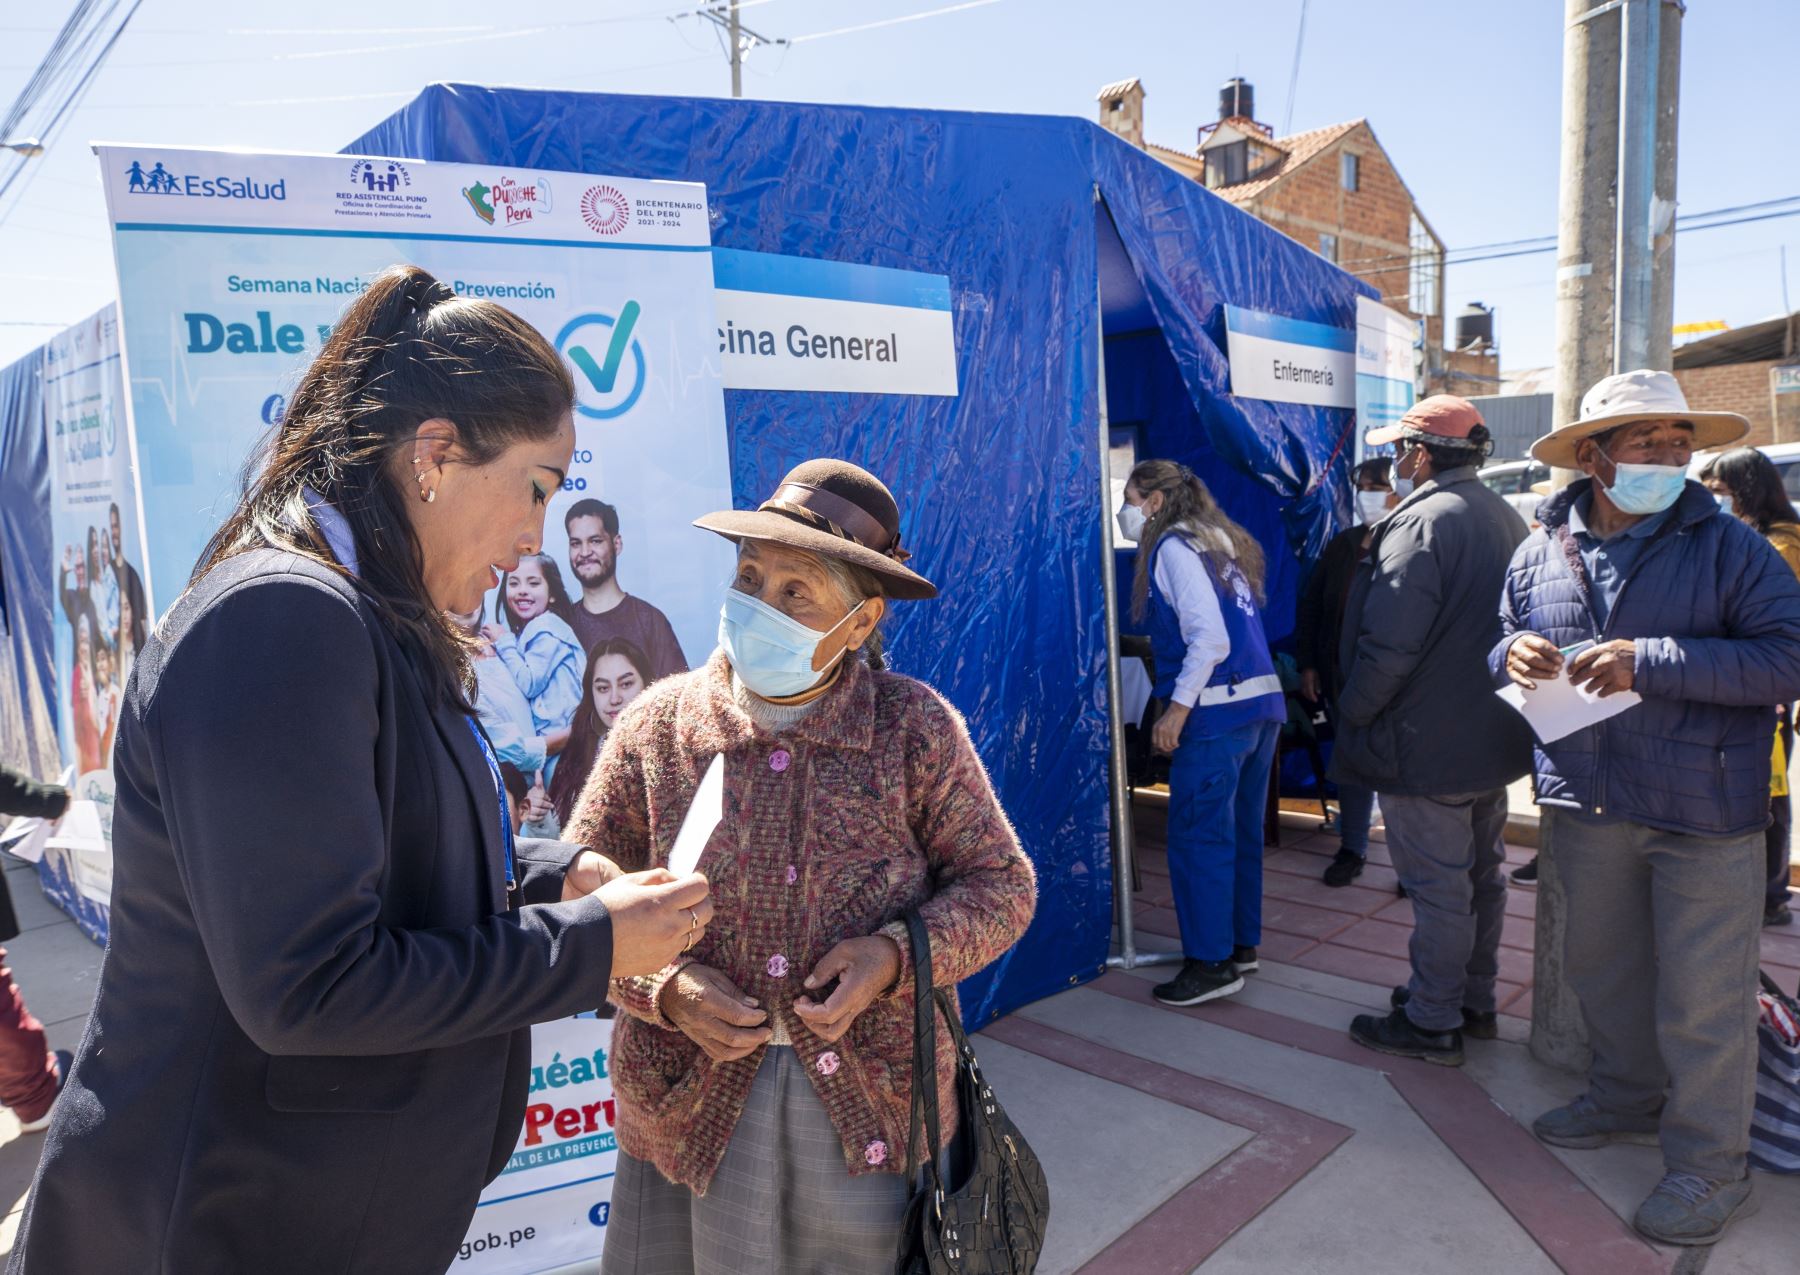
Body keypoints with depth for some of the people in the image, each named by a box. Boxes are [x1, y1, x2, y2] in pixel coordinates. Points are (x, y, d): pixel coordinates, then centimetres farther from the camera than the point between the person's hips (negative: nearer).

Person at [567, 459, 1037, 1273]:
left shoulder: (915, 728, -9)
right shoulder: (657, 724, -5)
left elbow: (1002, 886, -1)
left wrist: (897, 954, -17)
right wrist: (663, 986, -15)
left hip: (875, 1108, 0)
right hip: (689, 1107, 1)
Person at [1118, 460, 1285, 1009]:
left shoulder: (1174, 547, -7)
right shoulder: (1218, 543, 18)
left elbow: (1209, 636, -18)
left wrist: (1177, 708, -17)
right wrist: (1160, 649, 22)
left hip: (1217, 711, -9)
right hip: (1262, 701, 9)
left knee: (1198, 837, -1)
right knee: (1240, 832, 16)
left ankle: (1212, 962, 6)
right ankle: (1242, 943, 27)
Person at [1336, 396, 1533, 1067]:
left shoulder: (1423, 521, -20)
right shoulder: (1506, 517, 10)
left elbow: (1390, 645, -25)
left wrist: (1352, 714, -12)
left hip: (1427, 745, -9)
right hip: (1493, 737, 9)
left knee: (1438, 888, 1)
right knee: (1482, 875, 19)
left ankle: (1432, 1023, 14)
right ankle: (1476, 1001, 34)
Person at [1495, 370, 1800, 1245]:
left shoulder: (1726, 547, -8)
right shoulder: (1539, 554, 5)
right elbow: (1505, 648, 16)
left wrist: (1651, 662, -24)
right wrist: (1512, 657, -9)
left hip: (1702, 811, -4)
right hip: (1585, 805, 5)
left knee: (1701, 999, 3)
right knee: (1602, 967, 20)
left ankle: (1709, 1165, 21)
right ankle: (1627, 1099, 42)